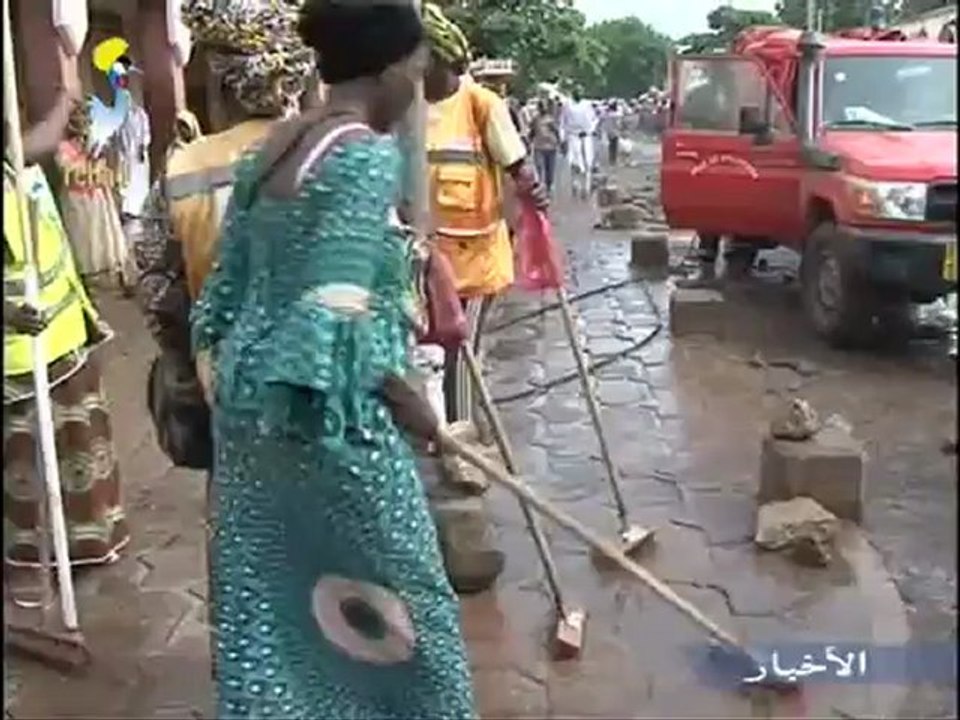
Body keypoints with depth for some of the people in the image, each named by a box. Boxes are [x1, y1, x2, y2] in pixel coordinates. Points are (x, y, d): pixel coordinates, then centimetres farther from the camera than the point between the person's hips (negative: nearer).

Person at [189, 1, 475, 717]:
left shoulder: (269, 148, 9)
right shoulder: (368, 155, -17)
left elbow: (227, 289, 12)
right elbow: (336, 315, -24)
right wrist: (406, 399, -13)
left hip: (248, 403, 9)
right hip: (328, 415, -9)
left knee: (262, 591, 19)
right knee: (400, 584, 10)